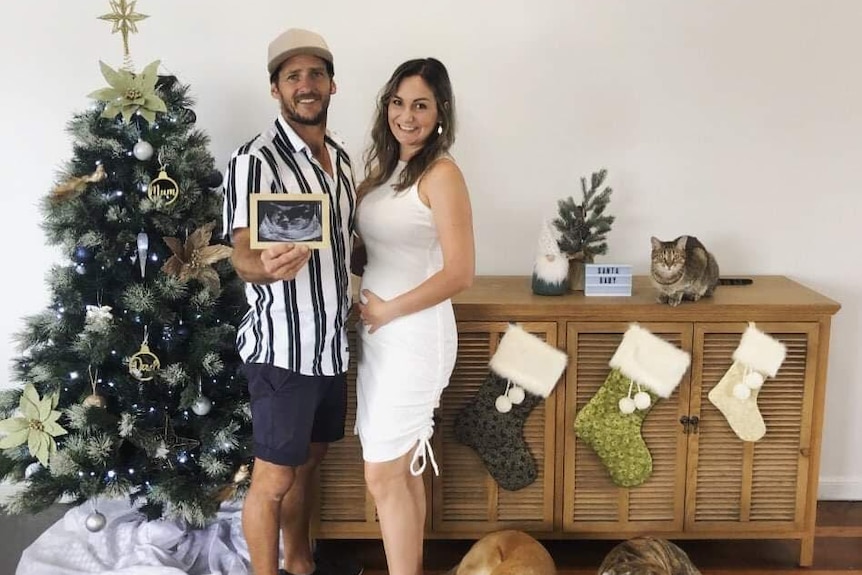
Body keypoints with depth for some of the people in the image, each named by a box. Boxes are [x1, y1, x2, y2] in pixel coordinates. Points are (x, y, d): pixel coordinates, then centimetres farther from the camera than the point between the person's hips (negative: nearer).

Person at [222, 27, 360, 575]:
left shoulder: (341, 156, 9)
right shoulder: (255, 160, -15)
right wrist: (265, 266, -45)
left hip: (332, 342, 8)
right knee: (273, 478, 4)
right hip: (282, 347, -7)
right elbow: (242, 252, -24)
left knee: (308, 461, 21)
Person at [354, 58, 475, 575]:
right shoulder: (382, 167, 11)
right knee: (403, 468, 16)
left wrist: (388, 309, -14)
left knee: (384, 474, -1)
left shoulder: (441, 174, -13)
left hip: (415, 334, -7)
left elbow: (460, 273, -19)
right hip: (378, 333, 8)